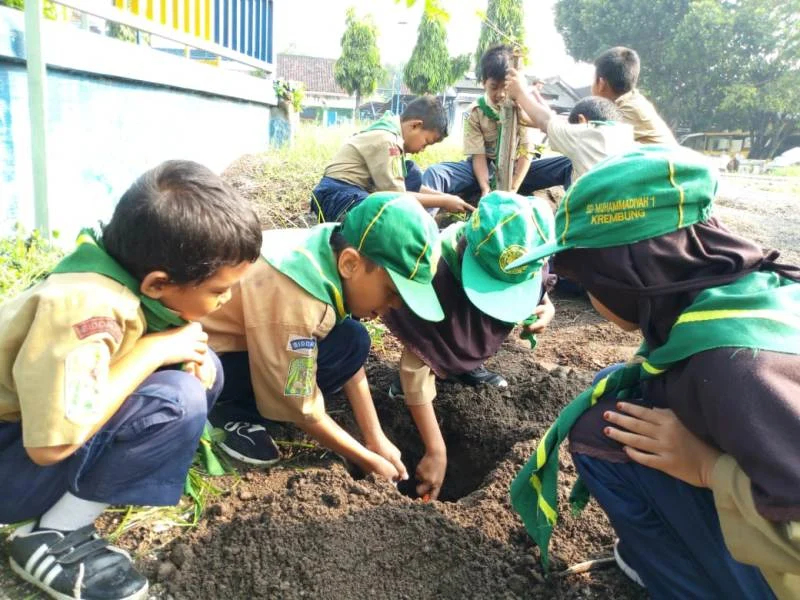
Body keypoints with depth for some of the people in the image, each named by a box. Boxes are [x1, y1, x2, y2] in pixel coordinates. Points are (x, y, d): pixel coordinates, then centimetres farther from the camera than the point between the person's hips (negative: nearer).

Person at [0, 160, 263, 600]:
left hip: (57, 435, 8)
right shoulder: (88, 306, -35)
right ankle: (52, 539, -10)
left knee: (202, 371, -3)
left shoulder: (136, 270, -10)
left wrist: (191, 352, -14)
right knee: (179, 402, -27)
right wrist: (155, 350, -29)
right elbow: (51, 445, -36)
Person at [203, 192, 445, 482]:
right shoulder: (296, 301, -34)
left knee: (350, 345, -1)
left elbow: (351, 361, -3)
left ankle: (244, 404, 6)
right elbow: (302, 410, -22)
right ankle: (231, 415, -7)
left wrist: (378, 440, -2)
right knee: (348, 344, -21)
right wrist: (370, 462, -9)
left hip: (233, 333, 8)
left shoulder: (334, 253, -11)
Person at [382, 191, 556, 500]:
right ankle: (448, 368, -3)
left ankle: (466, 365, -2)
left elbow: (539, 292, -3)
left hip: (467, 323, 5)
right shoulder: (434, 271, -41)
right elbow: (417, 366, -38)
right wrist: (436, 450, -36)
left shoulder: (527, 252, -27)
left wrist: (546, 308, -27)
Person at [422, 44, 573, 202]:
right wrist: (486, 189, -31)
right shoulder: (475, 113, -7)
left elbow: (526, 152, -11)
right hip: (485, 170, -1)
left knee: (569, 164, -22)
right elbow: (478, 155, -13)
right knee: (433, 173, -30)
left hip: (515, 169, 1)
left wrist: (513, 189, -25)